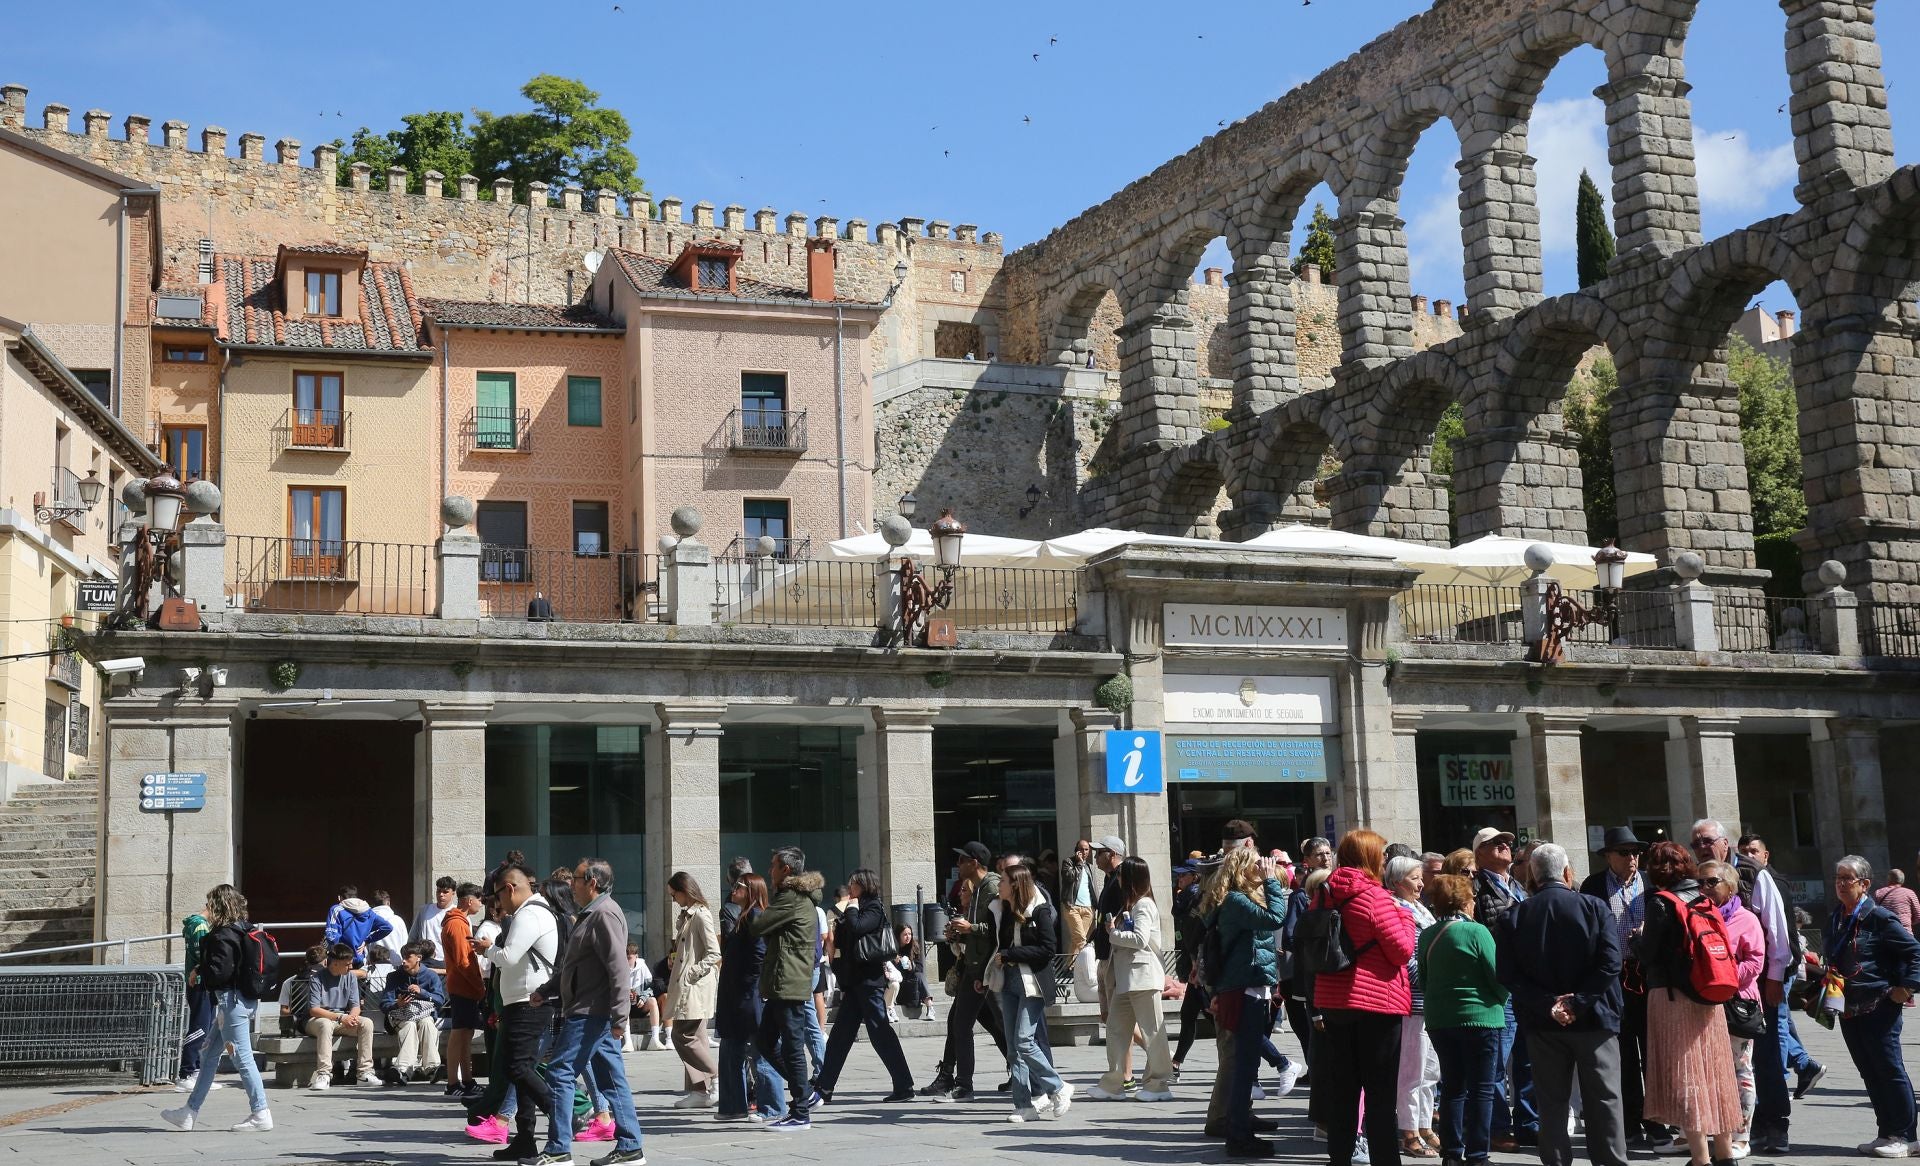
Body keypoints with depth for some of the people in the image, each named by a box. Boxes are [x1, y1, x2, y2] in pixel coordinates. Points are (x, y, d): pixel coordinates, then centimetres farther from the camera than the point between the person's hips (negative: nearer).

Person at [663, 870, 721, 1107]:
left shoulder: (701, 915, -11)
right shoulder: (684, 916, 17)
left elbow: (714, 953, -17)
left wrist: (692, 972, -18)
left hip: (696, 987, -10)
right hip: (685, 988, 10)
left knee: (684, 1036, -10)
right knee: (692, 1038, 7)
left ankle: (717, 1078, -3)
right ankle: (698, 1090, 9)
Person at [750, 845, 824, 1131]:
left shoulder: (791, 898, -14)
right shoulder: (803, 898, 20)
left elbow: (756, 927, -13)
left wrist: (755, 915, 7)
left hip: (788, 985, -10)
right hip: (784, 985, 10)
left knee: (792, 1046, -5)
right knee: (764, 1041, 15)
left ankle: (800, 1115, 0)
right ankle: (800, 1090, 19)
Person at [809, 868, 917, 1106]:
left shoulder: (873, 907, -6)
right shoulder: (860, 908, 20)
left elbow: (857, 927, -25)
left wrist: (851, 909, -6)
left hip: (869, 980, -9)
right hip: (855, 981, 9)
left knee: (880, 1032, -7)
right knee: (840, 1036, 8)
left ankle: (904, 1087, -2)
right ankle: (823, 1090, 9)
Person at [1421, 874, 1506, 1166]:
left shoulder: (1427, 936, 2)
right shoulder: (1476, 932, -13)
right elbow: (1498, 977, -11)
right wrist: (1500, 999, 9)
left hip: (1439, 1020, 5)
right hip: (1479, 1017, -5)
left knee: (1452, 1087, 13)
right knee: (1481, 1089, 3)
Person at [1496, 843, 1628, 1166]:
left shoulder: (1515, 916, 1)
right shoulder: (1594, 908, -4)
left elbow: (1508, 973, -7)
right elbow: (1610, 962, -15)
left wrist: (1547, 1004, -11)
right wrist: (1578, 1003, -14)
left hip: (1542, 1024, 2)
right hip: (1593, 1018, -2)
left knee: (1552, 1103, 9)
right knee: (1604, 1100, 6)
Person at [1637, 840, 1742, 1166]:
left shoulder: (1661, 902, -11)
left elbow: (1648, 954, -11)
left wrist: (1640, 938, 9)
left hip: (1672, 995, -6)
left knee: (1683, 1076, -2)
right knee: (1714, 1072, 13)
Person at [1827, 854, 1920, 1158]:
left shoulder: (1878, 917, -11)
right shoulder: (1835, 918, 11)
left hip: (1879, 1005, -7)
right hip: (1848, 1008, 7)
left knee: (1890, 1070, -2)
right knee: (1869, 1073, 11)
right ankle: (1887, 1133, 18)